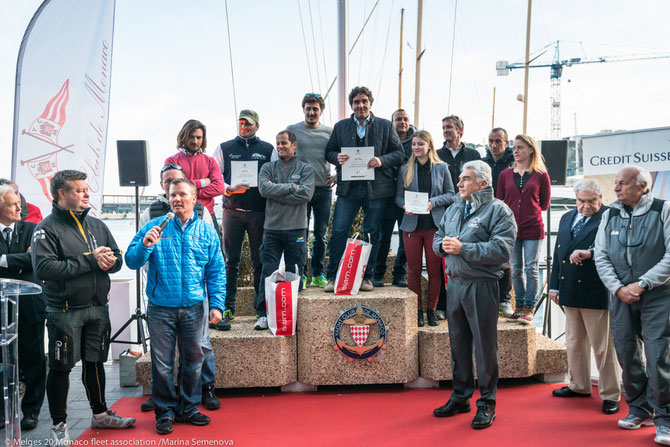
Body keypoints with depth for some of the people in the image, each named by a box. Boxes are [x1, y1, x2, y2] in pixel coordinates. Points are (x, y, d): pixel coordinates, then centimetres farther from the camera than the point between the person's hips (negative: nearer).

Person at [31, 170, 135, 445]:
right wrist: (89, 260, -21)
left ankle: (100, 414, 33)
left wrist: (108, 261, -14)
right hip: (64, 311, -5)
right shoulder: (47, 229, -9)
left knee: (95, 362, 17)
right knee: (61, 368, 6)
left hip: (98, 308, 5)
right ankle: (59, 425, 22)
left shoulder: (97, 225, 9)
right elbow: (43, 268, -21)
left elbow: (117, 258, 10)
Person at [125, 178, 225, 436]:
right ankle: (165, 412, 22)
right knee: (162, 363, 6)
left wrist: (217, 305, -2)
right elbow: (131, 261, -3)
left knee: (193, 360, 11)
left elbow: (216, 272, 5)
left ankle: (188, 408, 28)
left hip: (194, 309, 2)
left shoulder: (207, 232, 5)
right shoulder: (154, 227, 1)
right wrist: (145, 245, -23)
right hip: (160, 309, -1)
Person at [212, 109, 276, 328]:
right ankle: (228, 307, 6)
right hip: (232, 210, 0)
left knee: (260, 260, 3)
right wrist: (229, 189, -11)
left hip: (259, 212, 0)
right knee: (231, 260, 0)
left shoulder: (268, 149, 11)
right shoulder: (224, 148, 11)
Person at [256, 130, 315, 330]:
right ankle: (263, 314, 3)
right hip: (272, 228, 1)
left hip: (296, 229, -1)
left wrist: (276, 193, -7)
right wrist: (291, 187, -8)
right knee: (268, 272, -3)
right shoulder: (268, 168, 12)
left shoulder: (305, 169, 7)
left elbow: (306, 194, -10)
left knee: (294, 274, 4)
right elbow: (264, 189, -6)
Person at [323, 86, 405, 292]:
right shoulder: (340, 126, 12)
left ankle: (367, 277, 17)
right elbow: (329, 151, 16)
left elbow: (399, 153, 5)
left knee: (372, 234, 5)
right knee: (338, 231, -5)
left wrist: (381, 160, -13)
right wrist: (337, 158, -7)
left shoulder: (385, 125, 8)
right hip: (348, 188, 1)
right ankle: (332, 277, 5)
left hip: (376, 189, 0)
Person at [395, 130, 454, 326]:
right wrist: (404, 206, -12)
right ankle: (417, 310, 14)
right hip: (411, 225, 1)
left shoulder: (441, 168, 6)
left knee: (434, 270, 3)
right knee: (414, 270, 4)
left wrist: (433, 202, -12)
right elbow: (399, 196, 9)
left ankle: (431, 309, 15)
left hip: (435, 225, -1)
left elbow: (450, 194, 5)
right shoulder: (405, 170, 9)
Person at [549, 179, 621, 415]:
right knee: (574, 343, 18)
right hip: (570, 291, 7)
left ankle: (610, 395, 16)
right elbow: (558, 253, 16)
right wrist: (555, 285, 15)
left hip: (595, 293, -7)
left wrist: (589, 252, -31)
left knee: (603, 346, 3)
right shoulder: (567, 218, 13)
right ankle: (579, 386, 33)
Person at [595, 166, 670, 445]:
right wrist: (618, 288, -7)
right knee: (627, 355, 9)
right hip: (621, 296, 4)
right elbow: (601, 257, 5)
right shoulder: (609, 215, 8)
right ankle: (639, 409, 26)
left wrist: (643, 284, -15)